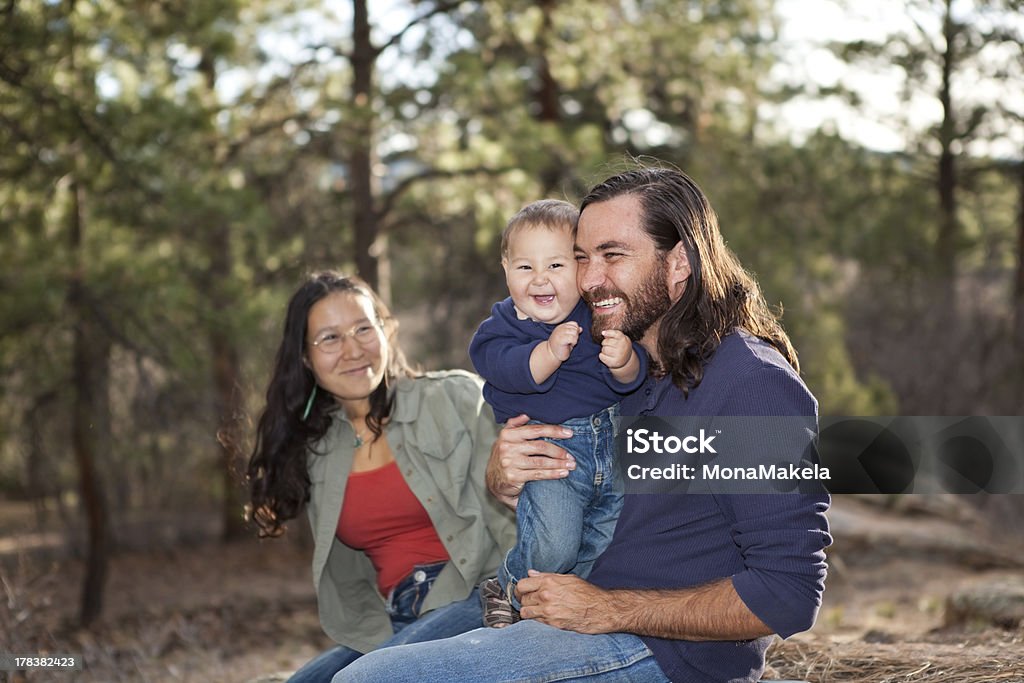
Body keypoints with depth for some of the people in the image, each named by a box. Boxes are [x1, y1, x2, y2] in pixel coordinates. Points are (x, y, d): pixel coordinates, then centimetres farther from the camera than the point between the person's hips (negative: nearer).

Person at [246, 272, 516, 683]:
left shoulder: (457, 398, 2)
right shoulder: (317, 453, 14)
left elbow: (512, 513, -6)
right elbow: (350, 585, 14)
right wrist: (385, 644, -3)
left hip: (481, 600, -5)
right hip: (398, 628, 5)